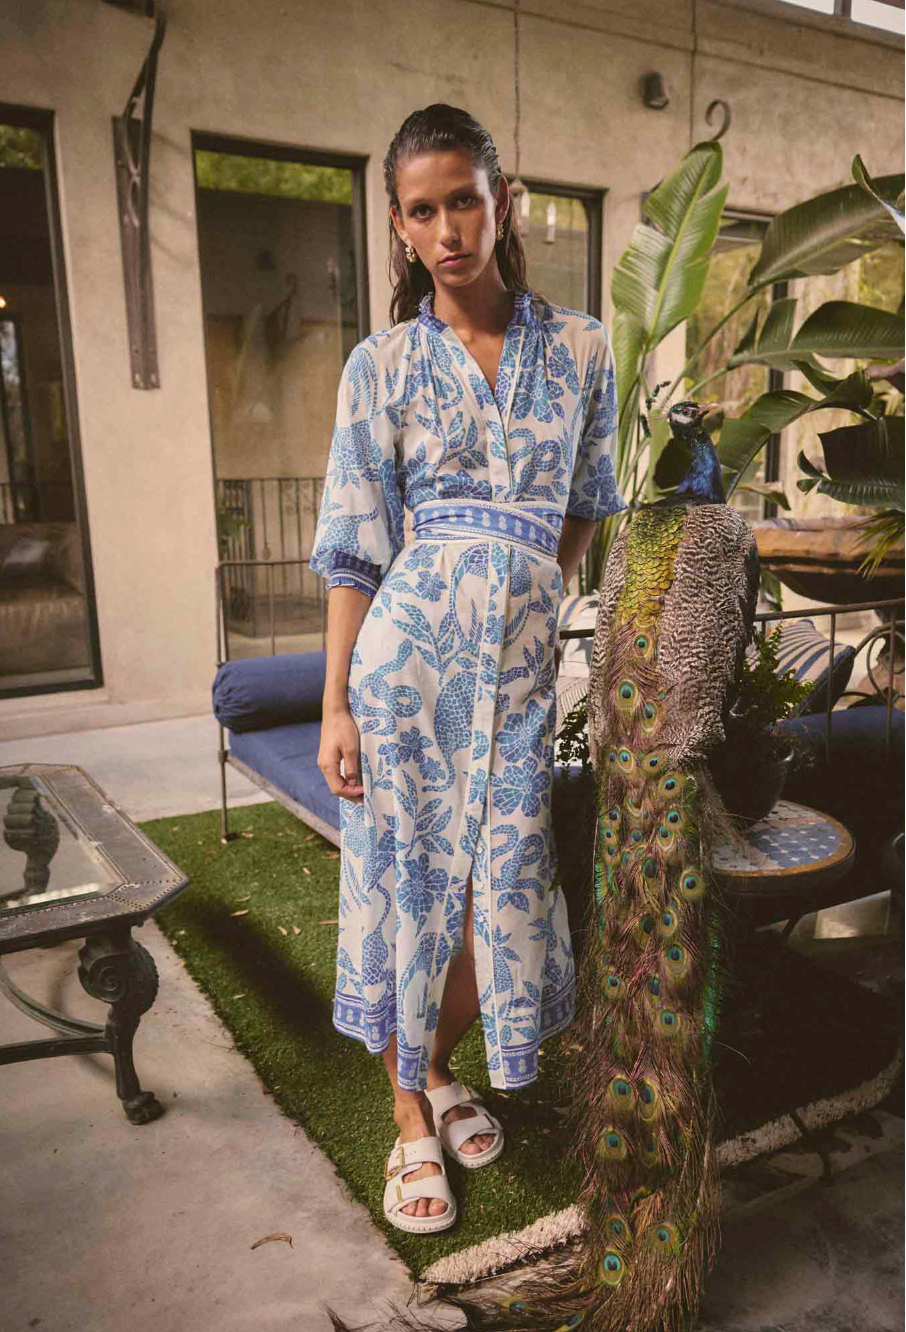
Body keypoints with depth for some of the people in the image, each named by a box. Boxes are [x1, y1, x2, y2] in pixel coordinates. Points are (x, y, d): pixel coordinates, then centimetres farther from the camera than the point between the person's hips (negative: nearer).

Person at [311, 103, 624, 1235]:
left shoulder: (579, 348, 7)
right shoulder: (382, 366, 2)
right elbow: (356, 548, -1)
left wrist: (533, 600, 11)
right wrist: (336, 706, -4)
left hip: (521, 658, 2)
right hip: (408, 648, -1)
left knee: (498, 884, 7)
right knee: (410, 878, 6)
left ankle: (443, 1069, 36)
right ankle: (410, 1114, 28)